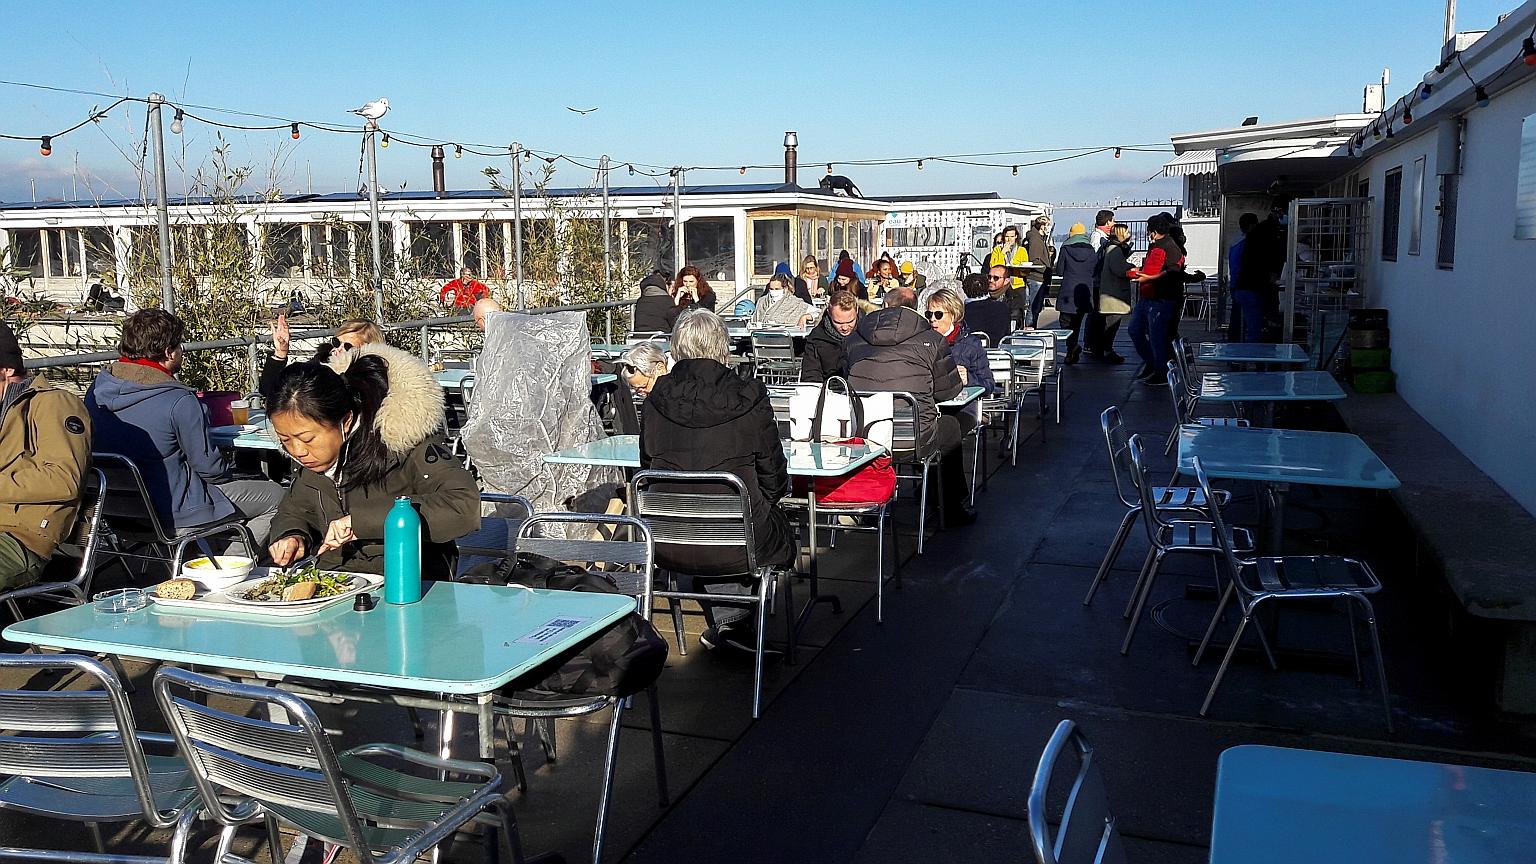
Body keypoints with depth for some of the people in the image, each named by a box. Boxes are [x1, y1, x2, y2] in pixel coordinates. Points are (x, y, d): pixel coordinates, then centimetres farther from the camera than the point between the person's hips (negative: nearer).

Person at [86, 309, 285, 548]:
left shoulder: (97, 387, -1)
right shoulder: (179, 401, -22)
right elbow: (208, 466, -15)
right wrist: (228, 477, 8)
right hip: (172, 516, -8)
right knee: (275, 496, 4)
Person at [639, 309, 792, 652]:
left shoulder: (655, 402, -3)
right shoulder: (750, 399, -11)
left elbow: (648, 469, 9)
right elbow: (774, 480, -3)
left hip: (668, 548, 3)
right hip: (736, 549, -3)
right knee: (779, 529, 30)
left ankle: (723, 622, 38)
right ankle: (737, 623, 31)